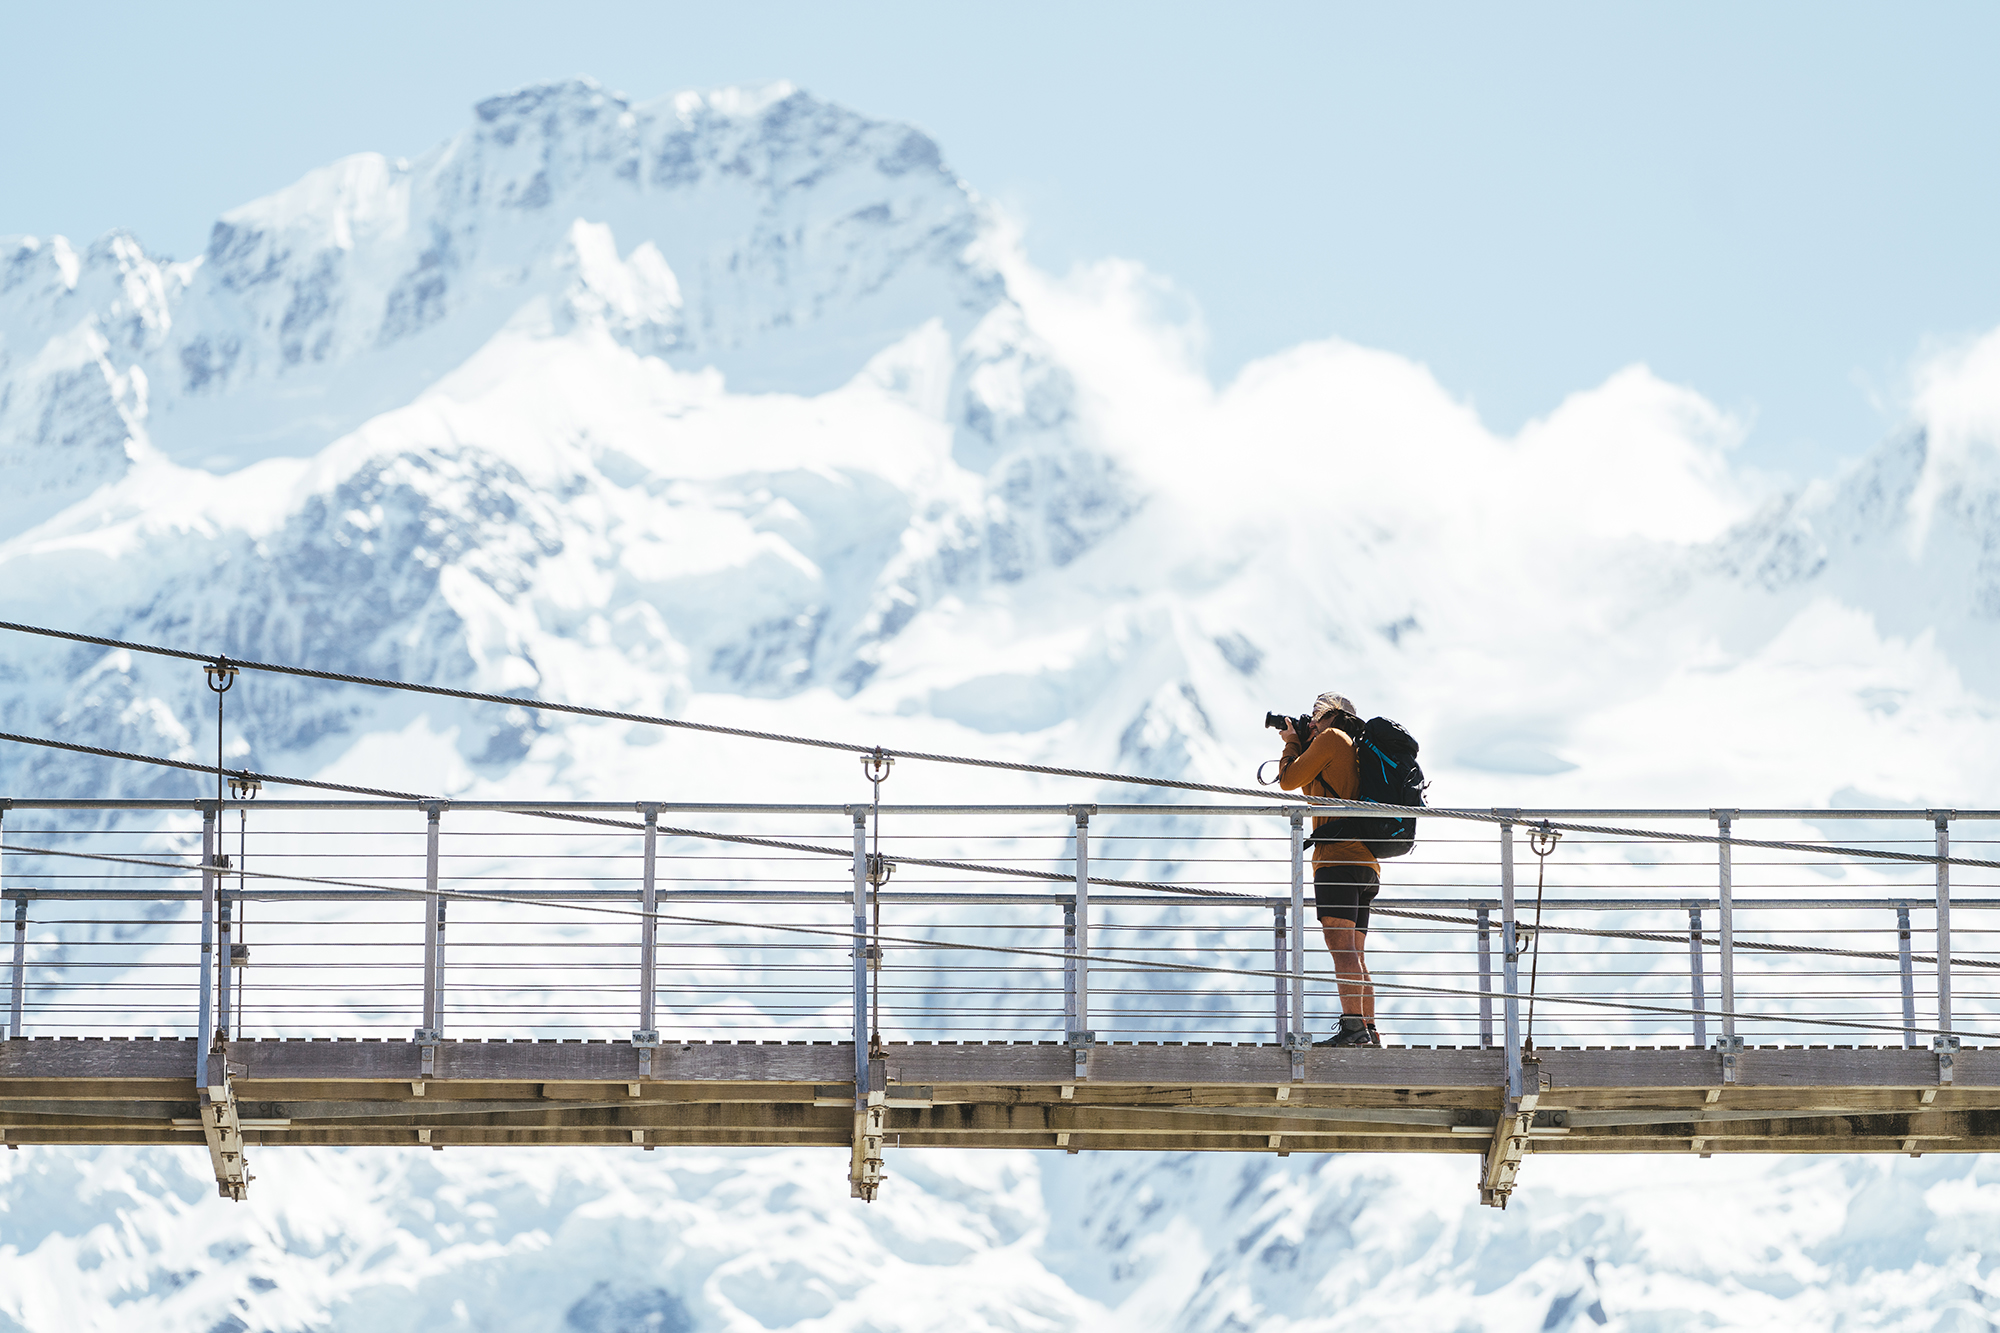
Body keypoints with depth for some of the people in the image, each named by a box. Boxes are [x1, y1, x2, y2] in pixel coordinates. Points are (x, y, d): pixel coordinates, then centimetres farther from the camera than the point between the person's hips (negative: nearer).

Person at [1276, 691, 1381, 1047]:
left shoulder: (1331, 738, 2)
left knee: (1341, 944, -18)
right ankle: (1369, 1032, 5)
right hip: (1366, 865, 9)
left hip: (1338, 857, -9)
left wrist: (1293, 743, 20)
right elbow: (1314, 788, 37)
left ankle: (1352, 1027, -29)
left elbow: (1289, 779, 3)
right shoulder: (1357, 750, 27)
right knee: (1354, 954, 10)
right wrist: (1305, 744, 31)